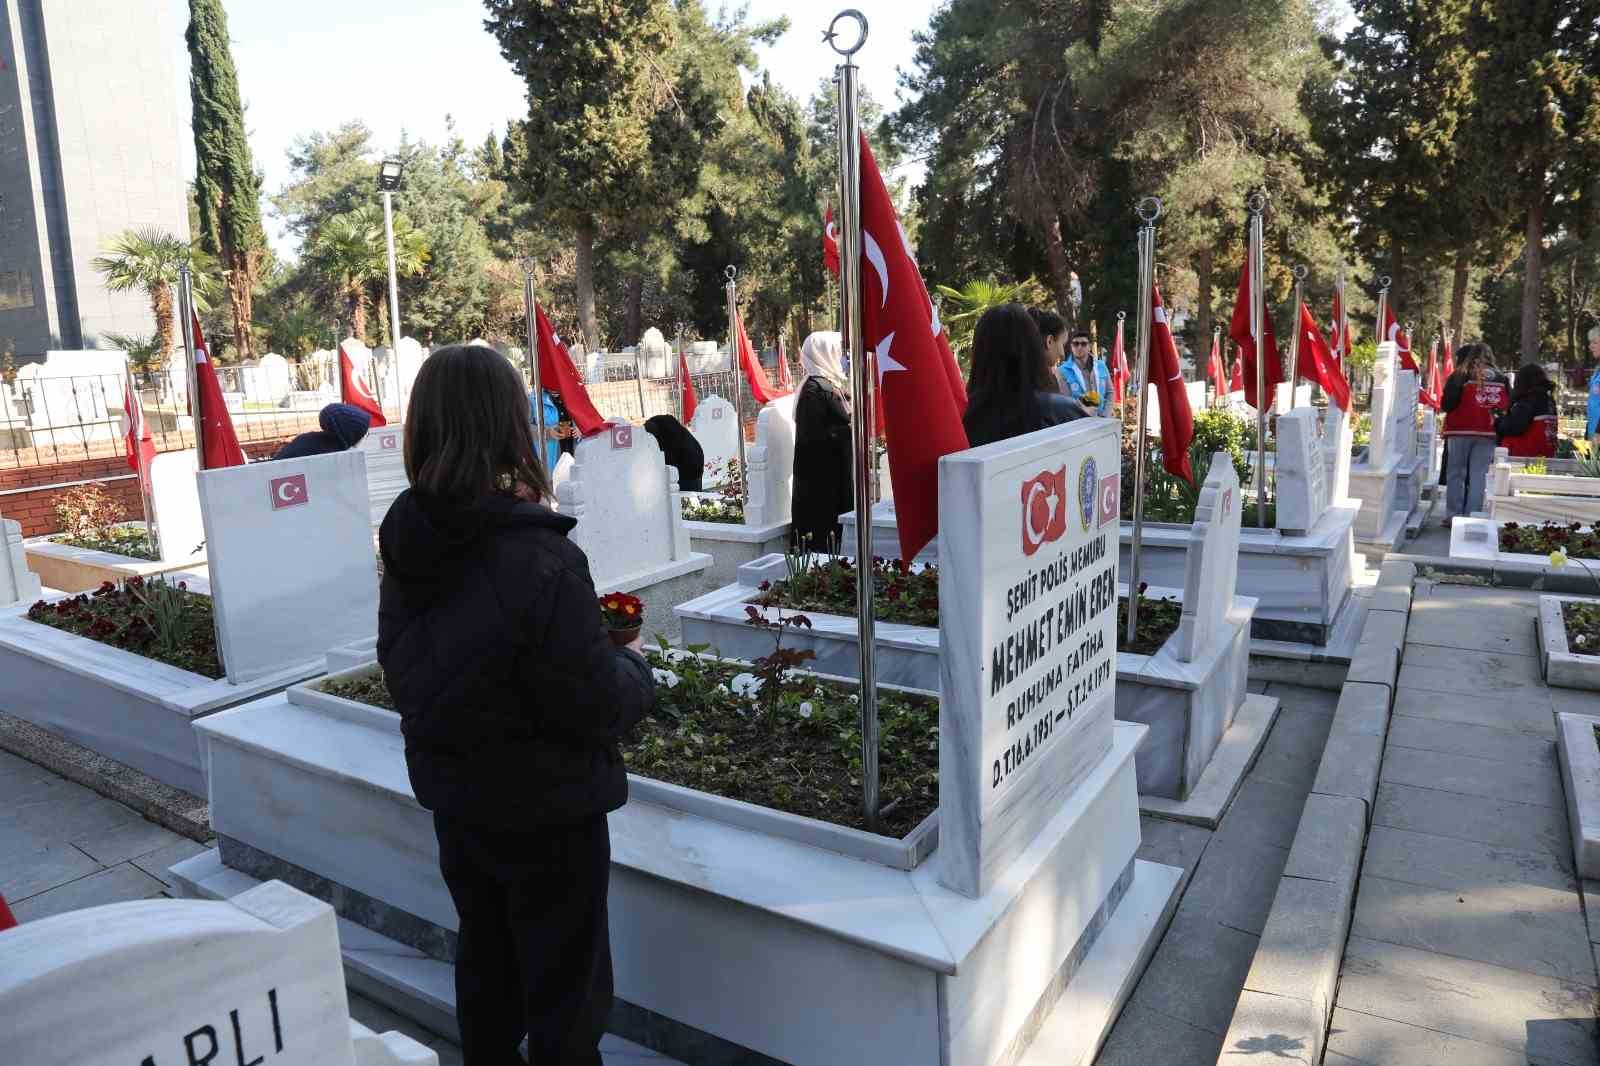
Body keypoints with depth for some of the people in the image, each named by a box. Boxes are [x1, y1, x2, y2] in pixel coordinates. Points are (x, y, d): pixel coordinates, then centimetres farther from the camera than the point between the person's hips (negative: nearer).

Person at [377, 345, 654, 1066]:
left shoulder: (406, 555, -6)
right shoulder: (539, 560, -28)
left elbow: (403, 670, 7)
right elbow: (599, 707, -24)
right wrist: (635, 665, -3)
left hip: (455, 801, 7)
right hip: (549, 815, -6)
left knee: (484, 961, 25)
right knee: (565, 987, 13)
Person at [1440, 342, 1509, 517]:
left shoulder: (1460, 377, -5)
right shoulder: (1500, 380, 6)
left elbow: (1446, 405, -9)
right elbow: (1506, 408, 7)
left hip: (1461, 431, -3)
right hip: (1487, 433, 3)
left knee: (1456, 474, 4)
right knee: (1478, 476, 5)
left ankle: (1453, 515, 3)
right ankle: (1473, 516, 4)